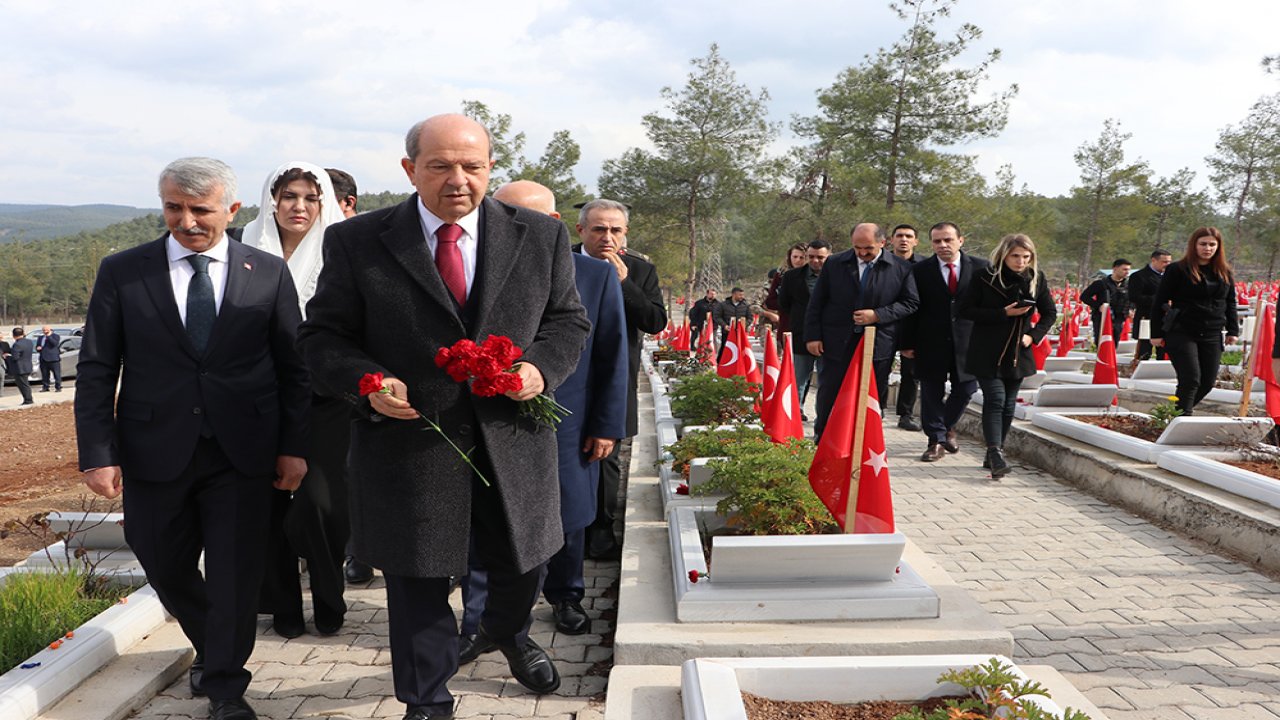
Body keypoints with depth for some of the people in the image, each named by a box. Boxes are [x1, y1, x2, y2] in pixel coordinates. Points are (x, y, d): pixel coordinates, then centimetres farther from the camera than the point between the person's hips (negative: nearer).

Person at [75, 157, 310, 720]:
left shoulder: (269, 273, 1)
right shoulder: (121, 271, 1)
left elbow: (294, 367, 4)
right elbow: (96, 371, 1)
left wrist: (294, 445, 0)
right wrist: (98, 453, -7)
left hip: (242, 453, -1)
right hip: (154, 452, 2)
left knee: (235, 570, 2)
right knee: (166, 568, 14)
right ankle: (212, 650, 41)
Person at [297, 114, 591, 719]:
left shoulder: (541, 237, 1)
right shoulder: (357, 242, -4)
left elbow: (568, 321, 8)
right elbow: (322, 335, 0)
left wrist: (541, 368, -12)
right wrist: (368, 380, -20)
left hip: (513, 440, 2)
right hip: (408, 440, -2)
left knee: (523, 563, 20)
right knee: (417, 583, 10)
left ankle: (506, 630, 55)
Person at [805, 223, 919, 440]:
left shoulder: (900, 269, -2)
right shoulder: (834, 264, 2)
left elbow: (911, 303, 1)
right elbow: (816, 303, 5)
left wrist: (878, 315, -13)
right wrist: (813, 336, -2)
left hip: (878, 346, -1)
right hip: (836, 344, 1)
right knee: (828, 396, 7)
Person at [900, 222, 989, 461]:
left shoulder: (980, 267, 1)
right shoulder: (920, 270, -2)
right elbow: (912, 310, -1)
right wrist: (907, 343, -5)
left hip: (967, 343, 1)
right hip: (931, 344, -1)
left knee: (965, 390, 9)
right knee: (932, 394, 4)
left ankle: (946, 427, 35)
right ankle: (937, 440, 16)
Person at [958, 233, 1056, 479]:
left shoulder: (1036, 279, 4)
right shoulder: (985, 277, -8)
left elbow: (1049, 313, 14)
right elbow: (964, 309, -11)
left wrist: (1034, 335, -3)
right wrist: (1003, 314, -17)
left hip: (1018, 353, 4)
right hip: (988, 353, -4)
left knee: (1008, 404, 8)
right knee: (995, 400, -14)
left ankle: (994, 454, 18)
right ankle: (996, 455, -18)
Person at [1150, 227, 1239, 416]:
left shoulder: (1225, 272, 11)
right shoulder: (1177, 270, -4)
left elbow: (1231, 303, 20)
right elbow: (1159, 302, -3)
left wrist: (1233, 330, 13)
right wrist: (1156, 333, -6)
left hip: (1212, 336, 5)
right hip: (1181, 334, -5)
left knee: (1208, 381, 3)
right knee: (1191, 379, -13)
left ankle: (1180, 413, 19)